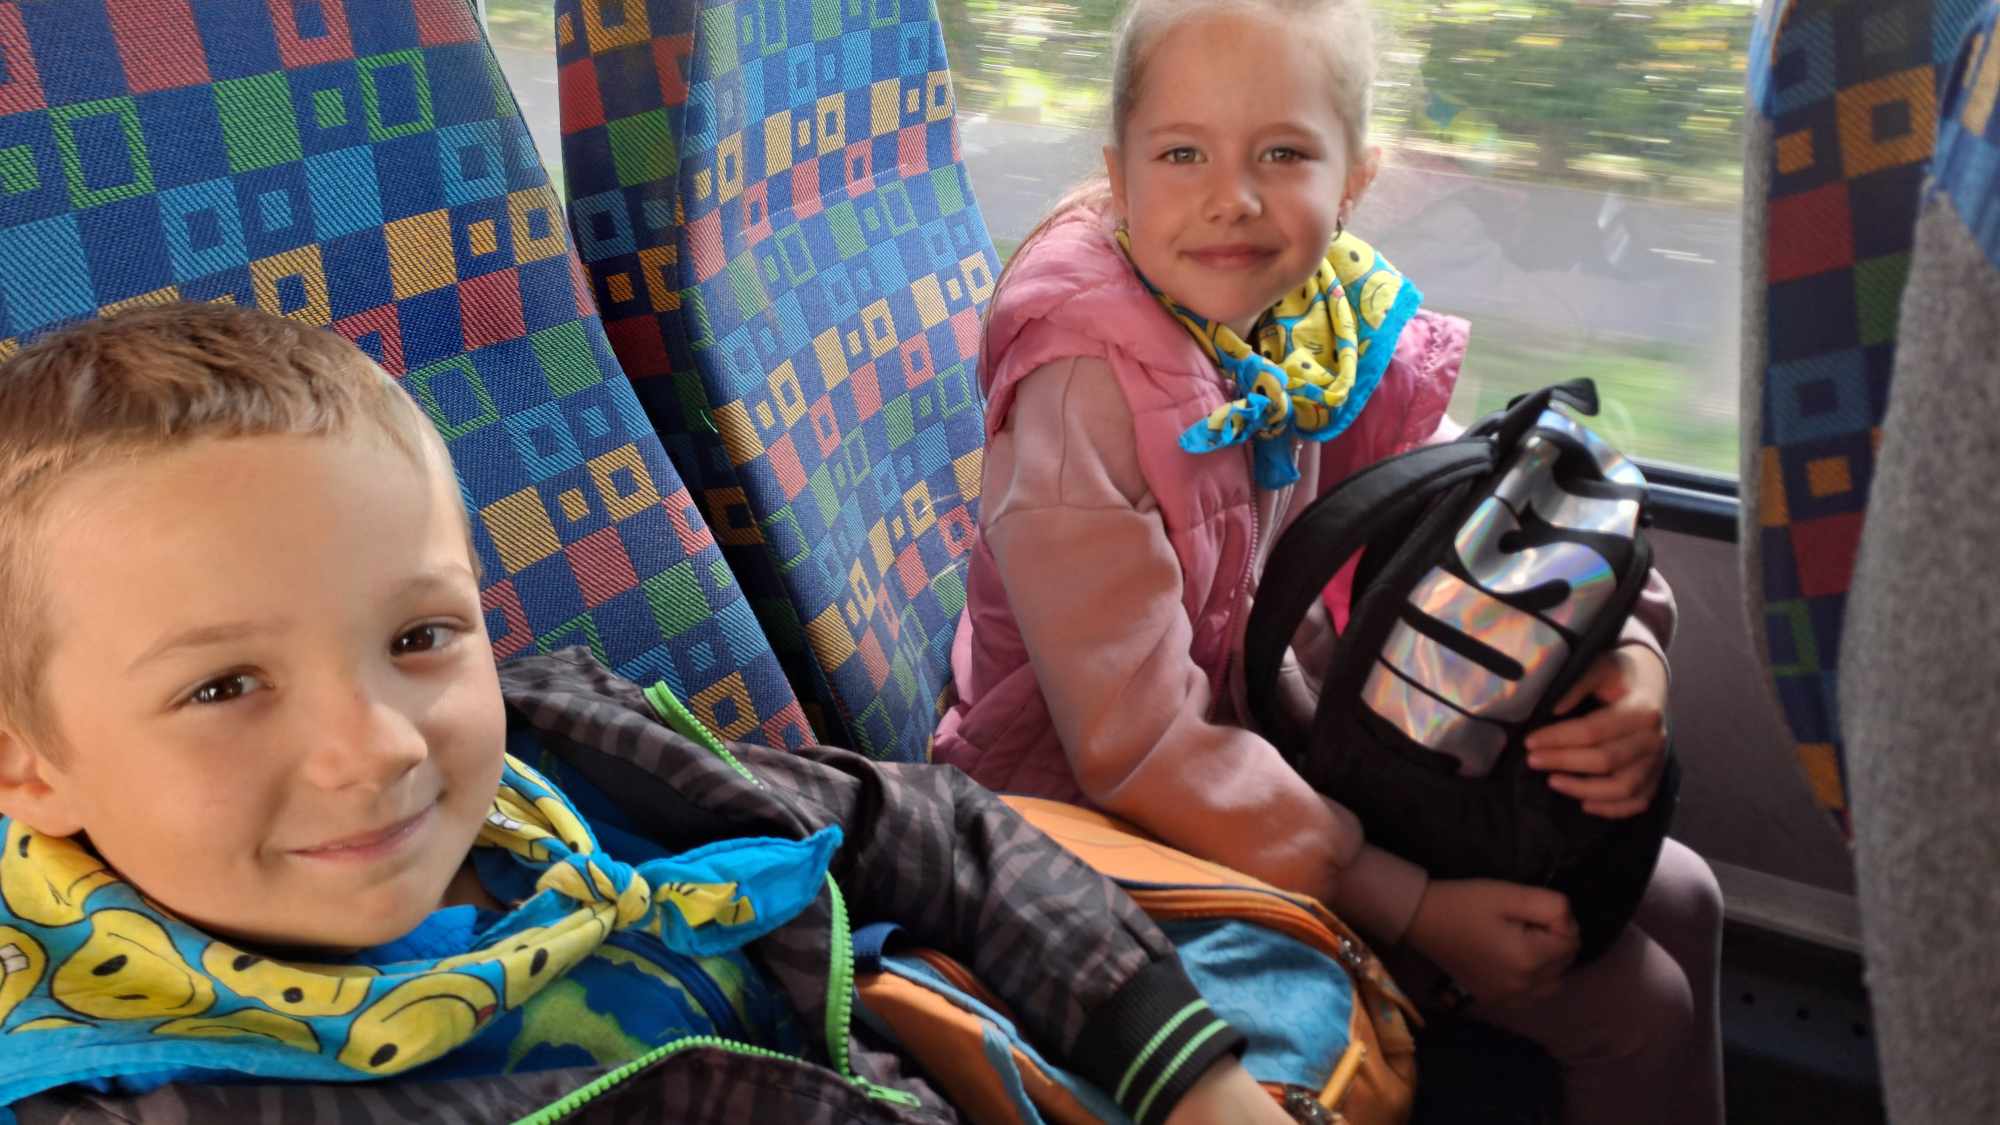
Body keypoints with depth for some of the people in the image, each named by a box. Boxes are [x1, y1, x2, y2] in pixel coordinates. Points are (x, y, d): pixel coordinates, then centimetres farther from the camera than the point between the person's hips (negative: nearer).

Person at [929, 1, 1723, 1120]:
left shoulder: (1329, 324, -7)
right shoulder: (1086, 388, -28)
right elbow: (1140, 747, -29)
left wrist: (1623, 657, -20)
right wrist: (1415, 907, -26)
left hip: (1309, 747, 7)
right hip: (1149, 826, -7)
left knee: (1678, 897, 13)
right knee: (1633, 1005, -5)